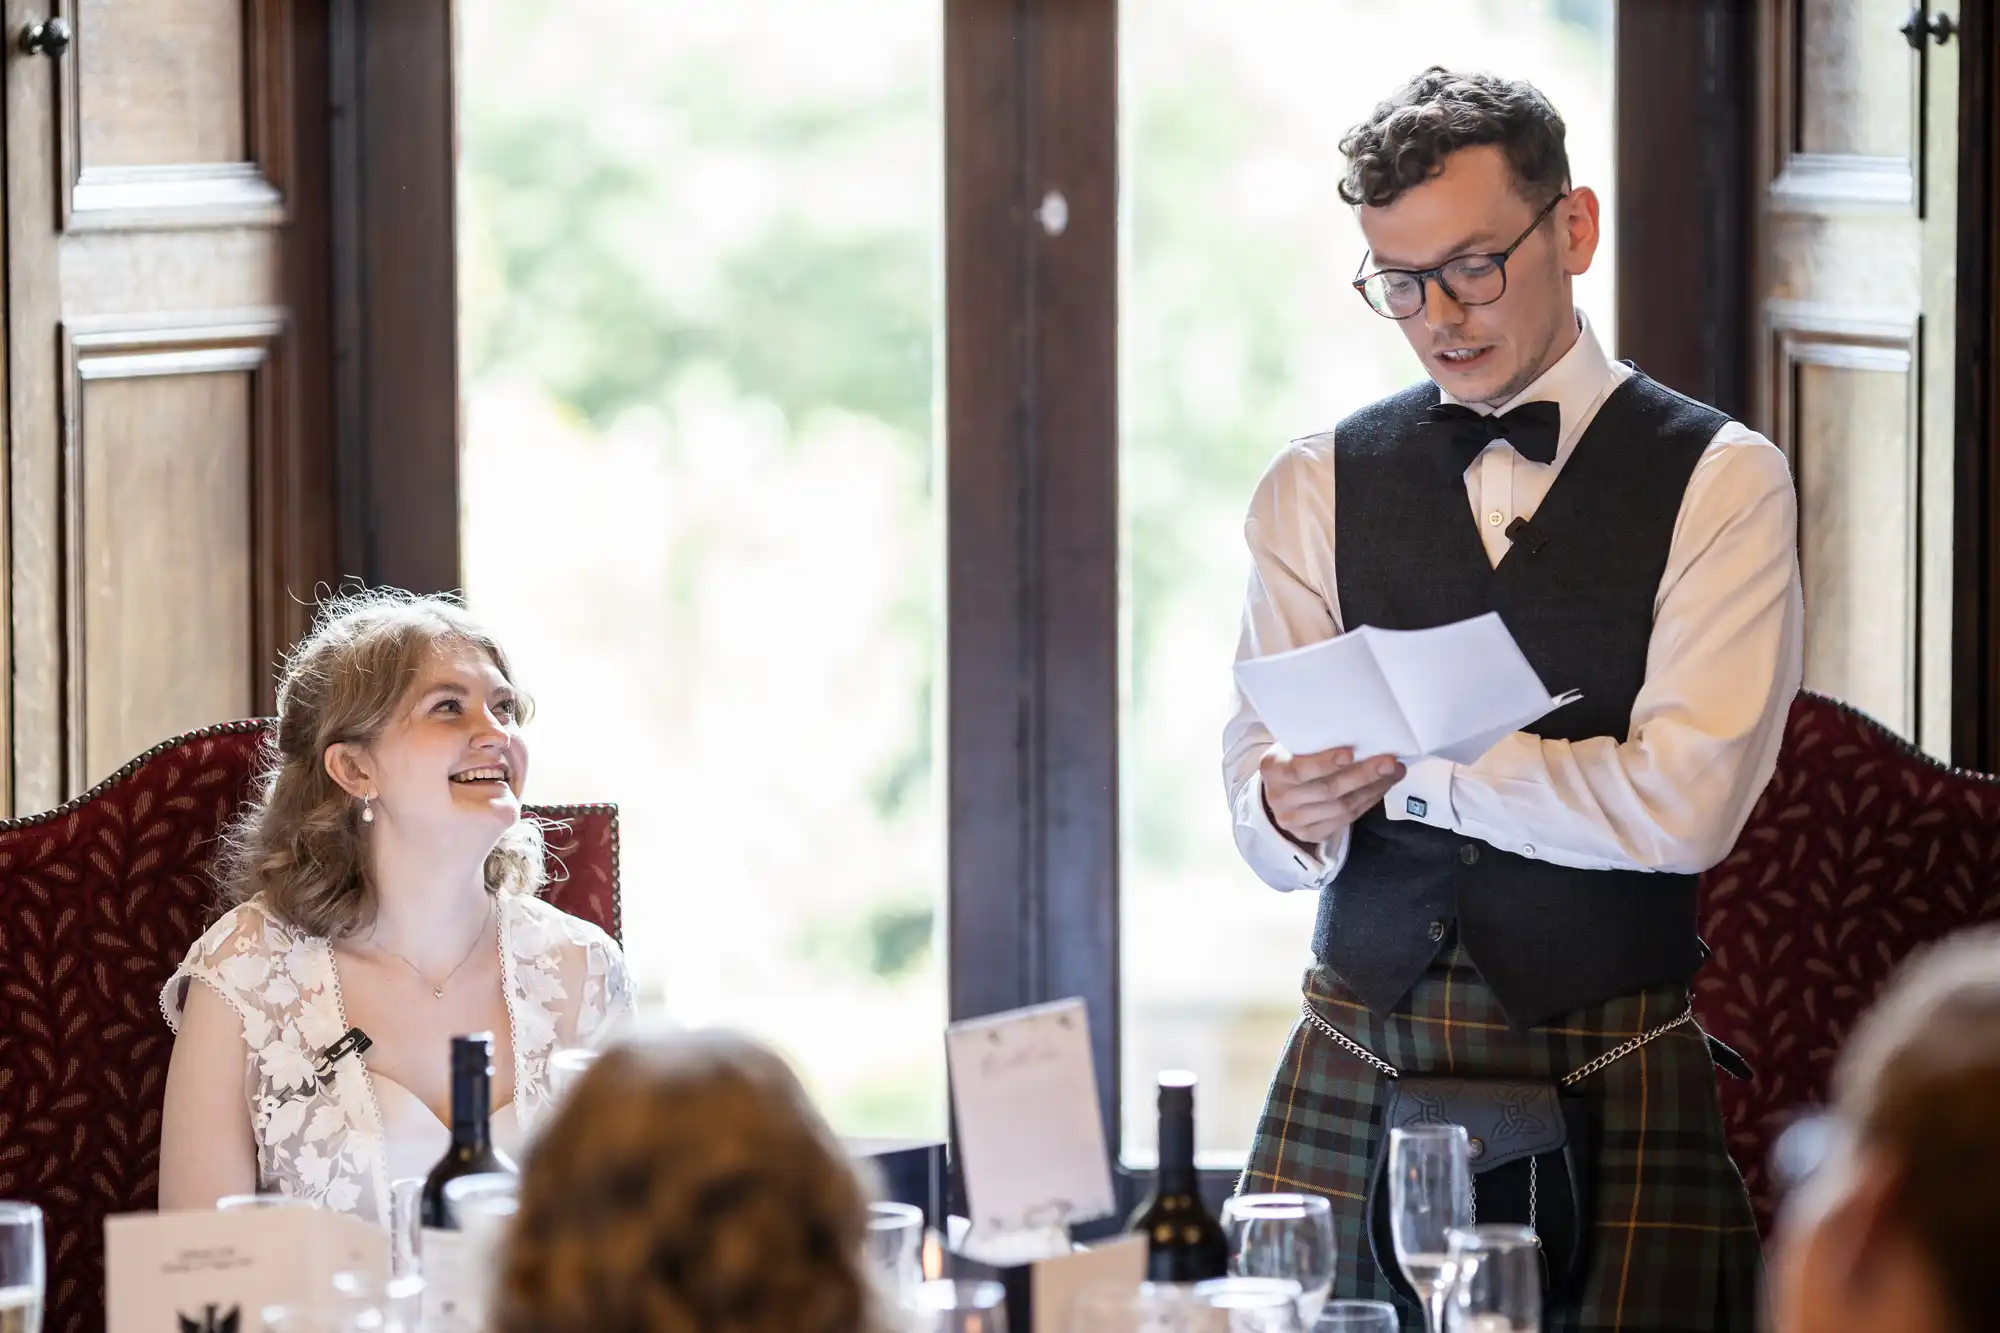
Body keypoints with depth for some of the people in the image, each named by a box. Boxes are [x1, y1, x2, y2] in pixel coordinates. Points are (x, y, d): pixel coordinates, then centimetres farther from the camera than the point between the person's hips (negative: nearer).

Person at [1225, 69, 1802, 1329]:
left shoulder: (1720, 480, -1)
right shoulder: (1318, 486, 11)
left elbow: (1683, 805, -12)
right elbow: (1258, 768, 5)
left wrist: (1404, 768, -9)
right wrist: (1292, 810, -19)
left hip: (1615, 1078, -2)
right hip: (1356, 1070, 3)